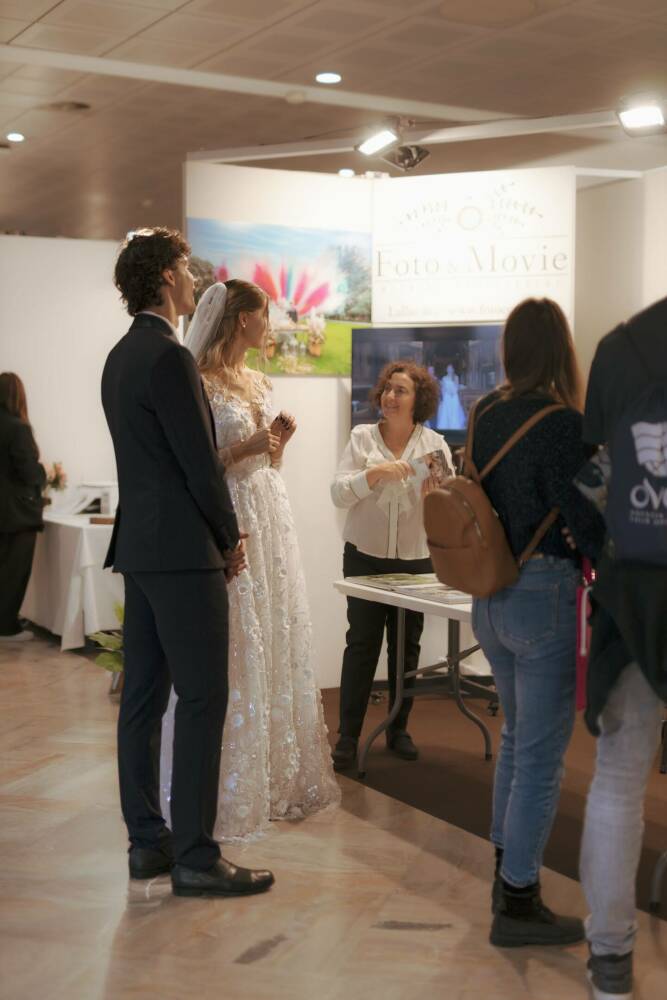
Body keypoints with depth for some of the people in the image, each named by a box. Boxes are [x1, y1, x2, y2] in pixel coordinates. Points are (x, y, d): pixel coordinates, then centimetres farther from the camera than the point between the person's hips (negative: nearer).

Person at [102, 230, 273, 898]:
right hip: (183, 549, -10)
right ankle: (195, 857, -1)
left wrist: (216, 534, 16)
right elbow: (201, 462, -16)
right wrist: (232, 540, -2)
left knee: (143, 695, 11)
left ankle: (147, 842, 19)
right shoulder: (169, 357, -15)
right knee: (202, 699, -6)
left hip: (139, 546, 10)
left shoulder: (121, 356, 15)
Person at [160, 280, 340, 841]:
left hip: (272, 520, 8)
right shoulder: (201, 384, -11)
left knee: (277, 643, 11)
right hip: (230, 525, -8)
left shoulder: (259, 384, 14)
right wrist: (245, 449, -19)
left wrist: (280, 441, 2)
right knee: (234, 653, -4)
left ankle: (277, 776, 22)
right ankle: (230, 790, 7)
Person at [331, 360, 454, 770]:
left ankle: (399, 729, 21)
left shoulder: (435, 444, 3)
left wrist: (436, 487, -23)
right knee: (362, 644, -3)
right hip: (366, 556, -1)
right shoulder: (362, 437, 1)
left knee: (407, 646, 7)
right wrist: (376, 472, -21)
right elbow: (339, 493, -7)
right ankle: (348, 737, 2)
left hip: (416, 559, 1)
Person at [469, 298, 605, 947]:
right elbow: (585, 523, -17)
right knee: (541, 753, 2)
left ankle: (506, 874, 34)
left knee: (517, 736, 23)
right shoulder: (560, 423, -17)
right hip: (542, 596, -8)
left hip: (488, 596, 8)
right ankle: (518, 906, 9)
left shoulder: (482, 416, 5)